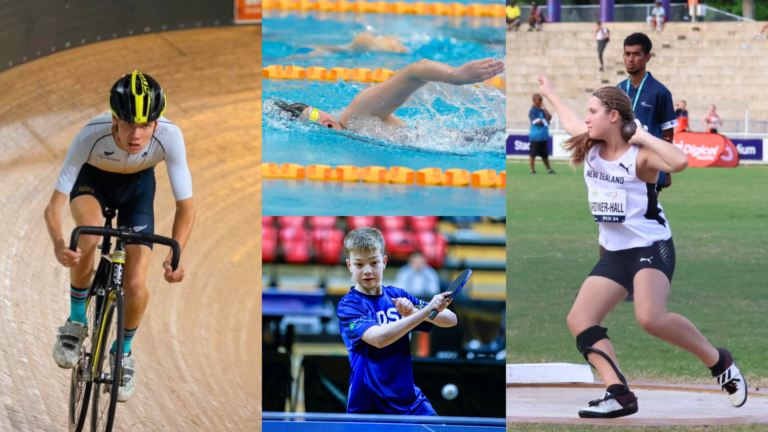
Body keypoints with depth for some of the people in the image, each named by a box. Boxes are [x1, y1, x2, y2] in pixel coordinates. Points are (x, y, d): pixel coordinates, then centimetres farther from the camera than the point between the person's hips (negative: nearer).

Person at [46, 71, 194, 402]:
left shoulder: (169, 137, -36)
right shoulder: (91, 136, -38)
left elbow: (186, 207, -27)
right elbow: (54, 206, -35)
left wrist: (175, 256, -45)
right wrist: (59, 246, -56)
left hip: (137, 185, 1)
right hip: (93, 179, -1)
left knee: (135, 286, -10)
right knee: (89, 233, -36)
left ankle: (124, 352, 22)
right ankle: (76, 321, -12)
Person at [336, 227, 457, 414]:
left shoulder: (397, 296, 6)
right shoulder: (348, 305, -9)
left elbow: (451, 320, 1)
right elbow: (378, 338, -28)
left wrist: (413, 311, -19)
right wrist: (426, 310, -32)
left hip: (410, 401, 4)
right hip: (368, 406, -4)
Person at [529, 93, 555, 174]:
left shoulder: (542, 110, 13)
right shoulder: (533, 111, -12)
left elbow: (549, 118, 3)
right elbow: (538, 122, -19)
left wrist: (544, 109, -4)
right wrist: (545, 121, -1)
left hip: (544, 136, 8)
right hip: (536, 136, -8)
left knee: (545, 154, 14)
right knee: (533, 153, 0)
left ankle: (549, 169, 20)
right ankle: (532, 169, 7)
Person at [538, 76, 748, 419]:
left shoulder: (640, 155, -16)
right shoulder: (590, 147, 5)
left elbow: (679, 162, -37)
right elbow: (571, 122, 28)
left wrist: (643, 136, -26)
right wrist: (549, 93, 44)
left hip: (651, 247, -8)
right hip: (615, 253, 8)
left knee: (651, 317, -31)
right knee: (579, 321, -6)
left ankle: (720, 363, -9)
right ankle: (619, 394, -15)